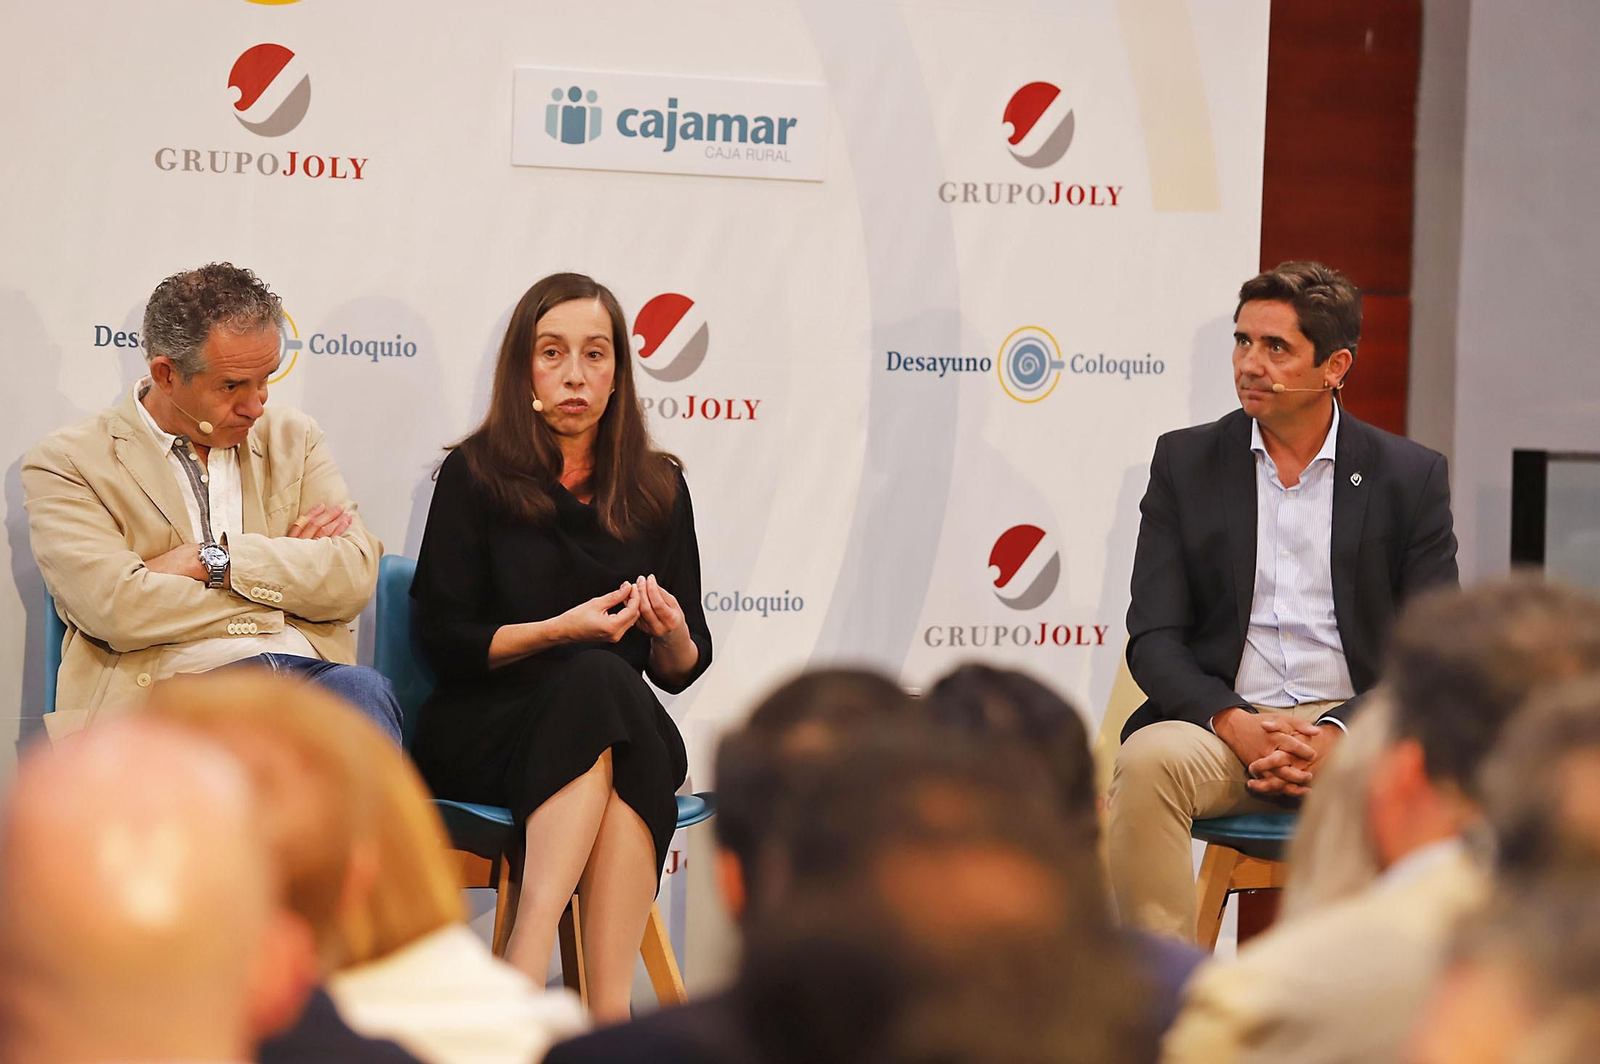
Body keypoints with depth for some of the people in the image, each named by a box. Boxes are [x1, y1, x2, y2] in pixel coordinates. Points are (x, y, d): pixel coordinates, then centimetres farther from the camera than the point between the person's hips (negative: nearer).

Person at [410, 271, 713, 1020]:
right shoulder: (475, 475, 3)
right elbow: (445, 642, -2)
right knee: (599, 682, -35)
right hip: (481, 731, -2)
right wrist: (562, 631, -16)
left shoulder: (657, 489, 12)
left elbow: (680, 670, 14)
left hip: (627, 731, 3)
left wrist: (672, 633, -10)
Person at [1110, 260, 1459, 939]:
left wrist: (1337, 735, -15)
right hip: (1223, 721, 1)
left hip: (1355, 727, 0)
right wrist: (1236, 726, -15)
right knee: (1146, 763, -33)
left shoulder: (1411, 475, 8)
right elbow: (1153, 639, 4)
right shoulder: (1184, 463, 10)